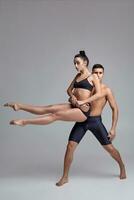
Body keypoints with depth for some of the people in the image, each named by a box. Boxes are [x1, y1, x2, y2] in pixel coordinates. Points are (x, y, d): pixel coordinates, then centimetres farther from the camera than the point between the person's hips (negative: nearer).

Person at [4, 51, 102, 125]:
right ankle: (19, 106, -15)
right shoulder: (78, 75, 17)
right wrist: (72, 97, -3)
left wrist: (82, 102, -16)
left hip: (83, 110, -6)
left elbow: (98, 94, -12)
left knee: (56, 115, -21)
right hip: (73, 106, 7)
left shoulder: (93, 76, -3)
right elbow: (69, 90, 20)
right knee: (50, 108, -10)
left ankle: (25, 121, -27)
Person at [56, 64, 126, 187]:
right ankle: (65, 177, 7)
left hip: (95, 121, -2)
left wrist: (113, 128, -10)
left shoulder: (106, 90, -3)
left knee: (109, 148, 4)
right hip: (82, 120, 3)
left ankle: (122, 167, 34)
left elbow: (115, 109, -4)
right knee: (70, 146, -7)